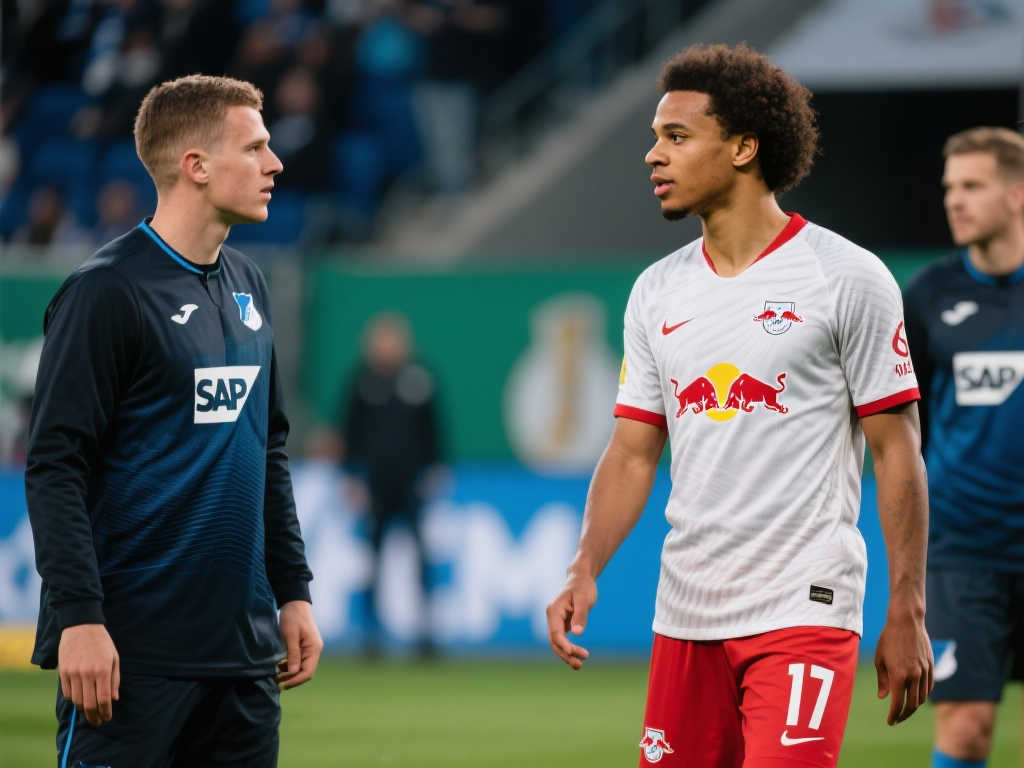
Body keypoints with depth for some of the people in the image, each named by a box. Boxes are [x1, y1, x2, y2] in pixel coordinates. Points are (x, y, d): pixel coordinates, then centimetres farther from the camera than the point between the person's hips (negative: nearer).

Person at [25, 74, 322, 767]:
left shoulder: (248, 286, 15)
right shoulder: (106, 292, -10)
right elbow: (55, 467, -13)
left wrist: (293, 592, 18)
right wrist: (79, 617, -19)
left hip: (243, 648, 8)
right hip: (135, 650, -7)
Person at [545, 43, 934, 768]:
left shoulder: (850, 278, -5)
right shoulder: (656, 292, 11)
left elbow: (897, 451, -4)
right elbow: (633, 452, 12)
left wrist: (907, 614, -8)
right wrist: (585, 571, -4)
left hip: (804, 611, -5)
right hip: (684, 617, 6)